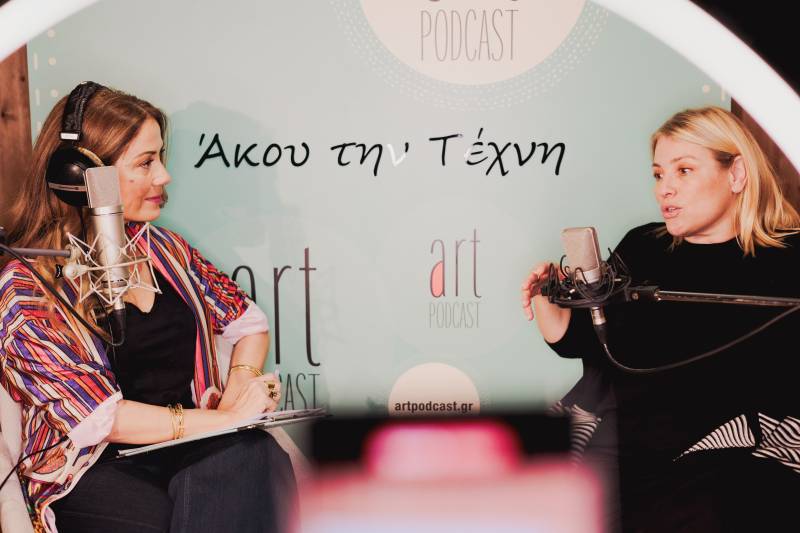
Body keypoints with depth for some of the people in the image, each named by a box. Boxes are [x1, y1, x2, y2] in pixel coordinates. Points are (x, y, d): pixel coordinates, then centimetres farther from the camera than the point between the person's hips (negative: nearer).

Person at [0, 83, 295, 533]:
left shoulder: (163, 249, 13)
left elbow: (249, 323, 17)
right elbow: (95, 416, -13)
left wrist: (239, 390, -4)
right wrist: (225, 419, -15)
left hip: (193, 447, 5)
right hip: (95, 471, -4)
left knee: (258, 458, -30)